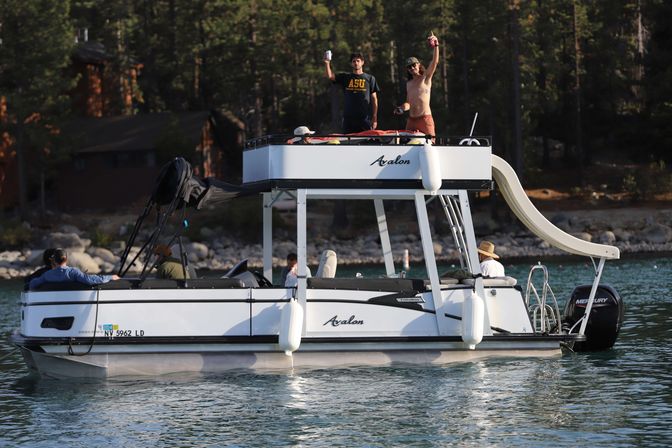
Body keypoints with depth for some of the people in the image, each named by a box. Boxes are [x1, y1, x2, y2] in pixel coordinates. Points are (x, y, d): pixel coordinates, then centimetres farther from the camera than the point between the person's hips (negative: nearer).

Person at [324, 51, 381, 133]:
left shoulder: (370, 78, 9)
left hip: (365, 118, -2)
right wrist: (327, 63, -17)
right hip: (348, 117, 2)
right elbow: (330, 76, 0)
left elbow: (374, 99, 7)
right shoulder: (345, 77, 13)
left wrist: (374, 118, 0)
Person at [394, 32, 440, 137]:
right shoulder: (409, 83, 17)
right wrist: (402, 108, 5)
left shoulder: (425, 78, 2)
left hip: (425, 119, -6)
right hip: (411, 120, 6)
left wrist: (436, 46, -20)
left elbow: (435, 62, -12)